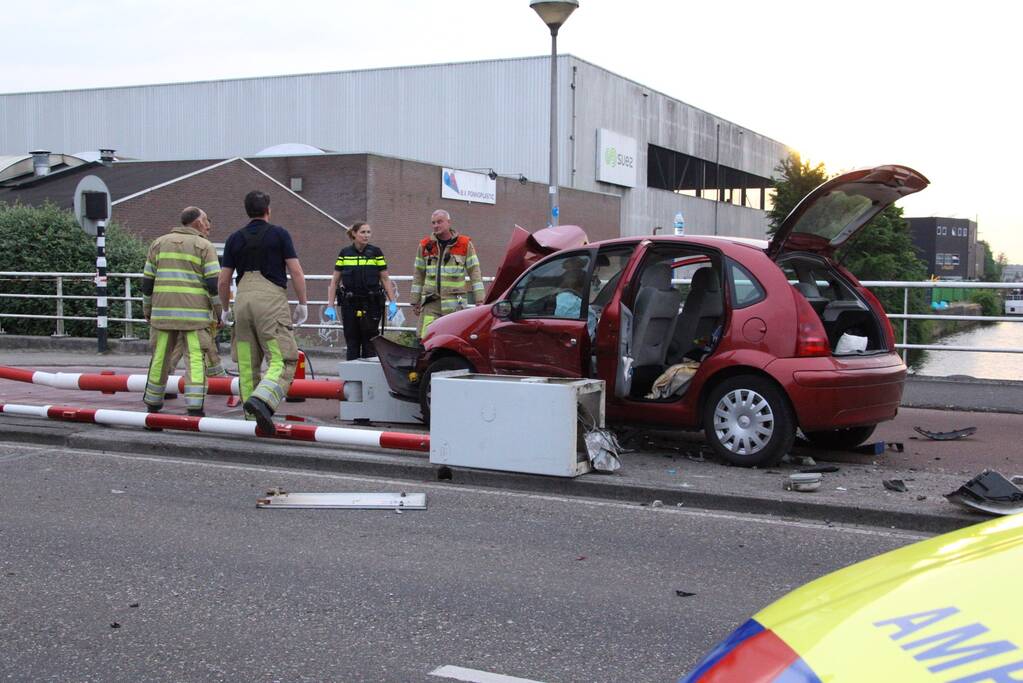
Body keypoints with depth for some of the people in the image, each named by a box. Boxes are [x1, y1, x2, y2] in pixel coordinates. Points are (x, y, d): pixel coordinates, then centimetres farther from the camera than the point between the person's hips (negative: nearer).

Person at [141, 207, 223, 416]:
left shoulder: (159, 243, 14)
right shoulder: (204, 246, 2)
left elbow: (147, 281, 12)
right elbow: (213, 283, -6)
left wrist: (147, 309, 20)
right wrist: (219, 312, 0)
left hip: (163, 312, 4)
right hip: (195, 313, -4)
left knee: (160, 357, 12)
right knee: (195, 359, -4)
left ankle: (152, 404, 21)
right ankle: (195, 407, -11)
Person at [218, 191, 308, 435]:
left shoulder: (235, 238, 14)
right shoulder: (279, 234, 5)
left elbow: (223, 281, 12)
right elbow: (296, 272, -1)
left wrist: (225, 309, 26)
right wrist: (303, 304, 8)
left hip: (243, 298, 5)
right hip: (272, 298, -4)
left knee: (248, 363, 10)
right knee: (282, 359, -8)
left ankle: (252, 417, 13)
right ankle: (262, 399, -32)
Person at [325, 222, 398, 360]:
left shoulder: (376, 253, 2)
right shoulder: (345, 254, 4)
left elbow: (385, 279, 4)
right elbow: (335, 281, 7)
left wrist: (392, 302, -4)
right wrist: (330, 306, 1)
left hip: (371, 303, -1)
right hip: (349, 304, 1)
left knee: (370, 343, 0)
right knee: (352, 343, 4)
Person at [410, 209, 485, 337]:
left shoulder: (465, 244, 5)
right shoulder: (425, 245, 12)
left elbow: (474, 272, 5)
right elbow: (418, 274, 17)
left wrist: (479, 300, -1)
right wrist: (415, 301, 15)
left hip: (455, 304, -2)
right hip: (431, 302, 2)